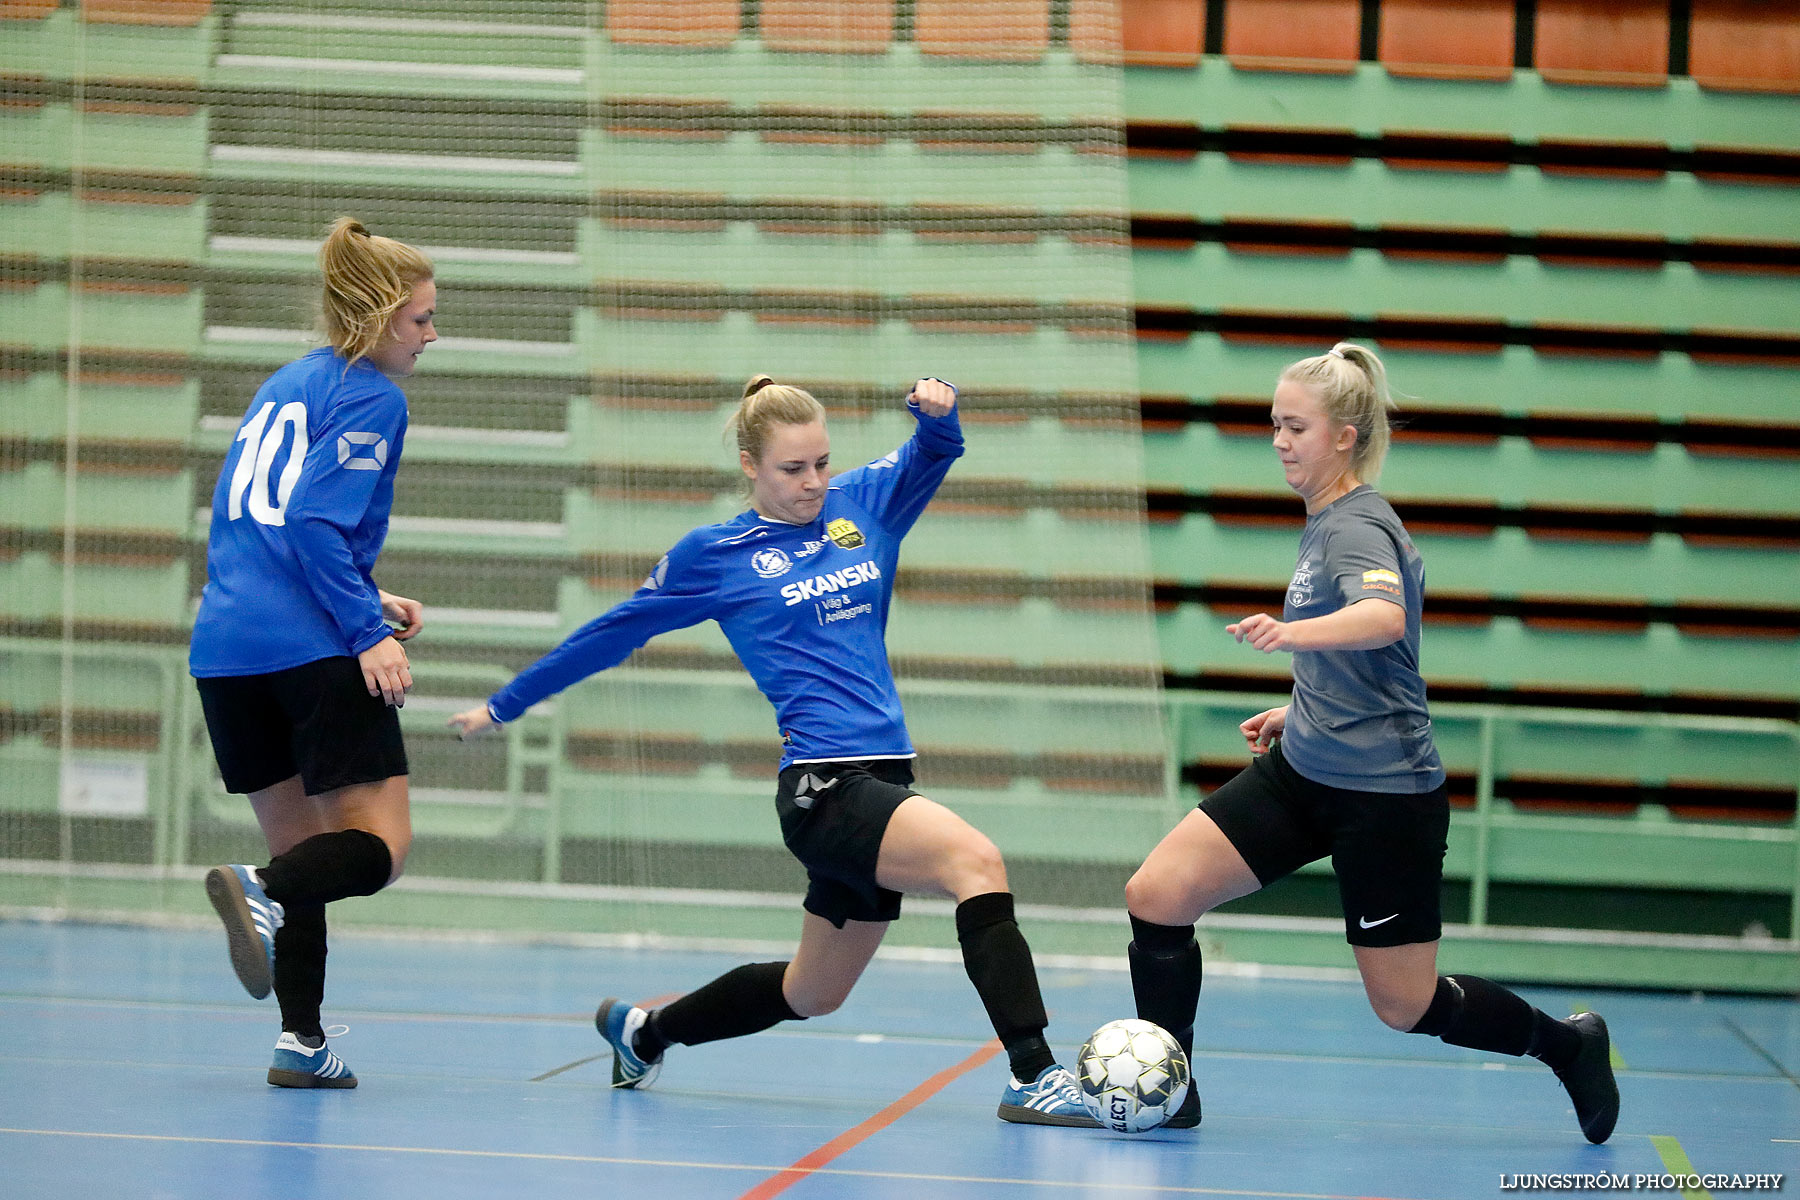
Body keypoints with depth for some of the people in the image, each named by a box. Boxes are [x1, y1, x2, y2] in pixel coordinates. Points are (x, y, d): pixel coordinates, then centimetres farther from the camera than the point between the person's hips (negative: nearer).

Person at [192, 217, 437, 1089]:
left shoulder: (287, 385, 21)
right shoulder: (373, 398, -4)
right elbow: (317, 520, -16)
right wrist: (370, 630, -17)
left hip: (227, 648, 8)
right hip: (311, 650, -8)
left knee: (300, 844, 14)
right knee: (378, 844, -5)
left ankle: (302, 1040, 6)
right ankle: (263, 893, -34)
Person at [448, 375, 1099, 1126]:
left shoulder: (862, 505, 13)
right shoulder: (715, 555, 3)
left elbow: (934, 450, 21)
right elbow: (615, 632, 14)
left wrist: (938, 409, -5)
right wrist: (504, 705, 22)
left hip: (884, 778, 6)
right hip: (821, 788, -6)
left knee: (811, 994, 17)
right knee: (975, 860, -29)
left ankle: (642, 1032, 39)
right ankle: (1033, 1076, -34)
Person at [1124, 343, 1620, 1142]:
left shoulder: (1359, 525, -17)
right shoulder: (1325, 523, 11)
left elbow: (1385, 619, -40)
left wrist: (1292, 632, -56)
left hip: (1384, 793, -9)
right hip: (1303, 774, 9)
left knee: (1405, 1006, 1)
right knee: (1155, 896, -5)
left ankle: (1569, 1045, 25)